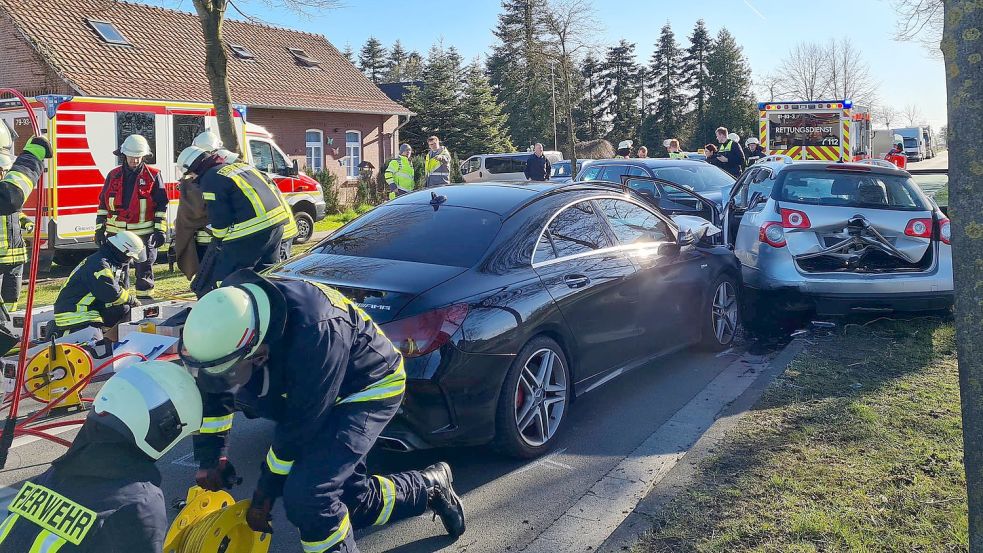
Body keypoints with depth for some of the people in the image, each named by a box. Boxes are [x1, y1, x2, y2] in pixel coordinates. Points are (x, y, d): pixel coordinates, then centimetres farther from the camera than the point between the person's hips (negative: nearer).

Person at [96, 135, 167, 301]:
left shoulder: (153, 176, 0)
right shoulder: (113, 176, 9)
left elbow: (161, 206, -1)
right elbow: (103, 205, 13)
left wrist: (160, 230, -7)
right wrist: (100, 229, 8)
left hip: (143, 234, -3)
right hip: (116, 233, 3)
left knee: (144, 268, 4)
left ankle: (144, 296, 13)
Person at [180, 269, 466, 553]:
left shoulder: (315, 334, -40)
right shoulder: (230, 315, -19)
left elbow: (301, 427, -29)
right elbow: (213, 392, -1)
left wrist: (265, 494, -17)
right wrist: (209, 458, -4)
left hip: (371, 388, -8)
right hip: (313, 389, 8)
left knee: (307, 495, -22)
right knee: (350, 501, 9)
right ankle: (431, 487, 29)